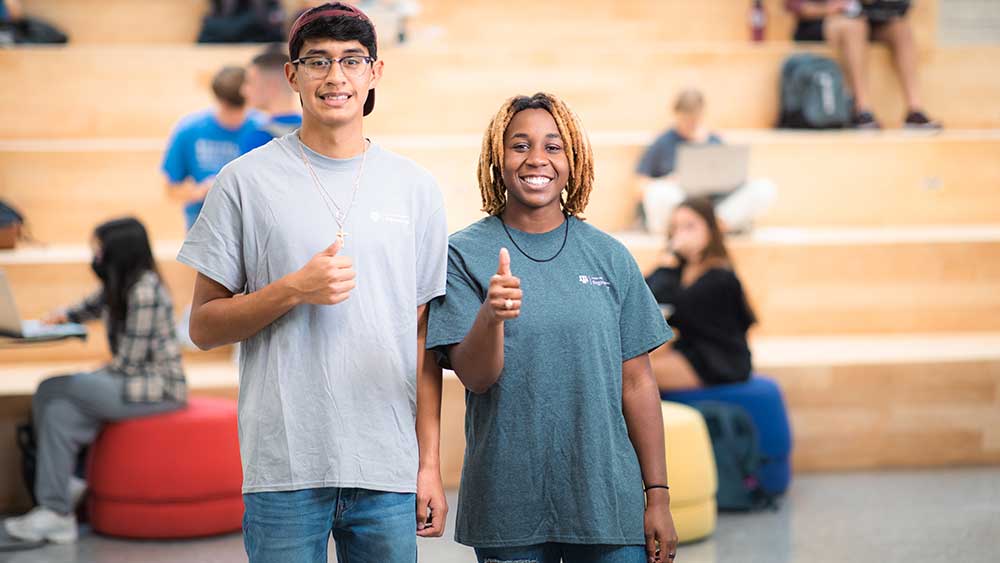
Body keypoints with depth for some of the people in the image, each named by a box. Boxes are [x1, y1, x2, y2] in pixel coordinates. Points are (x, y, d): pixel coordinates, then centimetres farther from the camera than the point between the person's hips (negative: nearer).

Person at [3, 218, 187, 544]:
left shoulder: (145, 291, -19)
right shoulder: (119, 286, 9)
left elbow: (129, 361, -20)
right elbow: (93, 306, 32)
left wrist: (97, 379, -6)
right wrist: (64, 315, 13)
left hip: (158, 388, -9)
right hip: (135, 379, 9)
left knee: (52, 391, -16)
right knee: (60, 413, -12)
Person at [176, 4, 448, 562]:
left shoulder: (415, 188, 8)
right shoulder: (247, 180, 1)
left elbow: (424, 336, 9)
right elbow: (203, 327, 2)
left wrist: (430, 463, 5)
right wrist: (293, 290, -14)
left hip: (388, 472, 2)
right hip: (284, 467, -2)